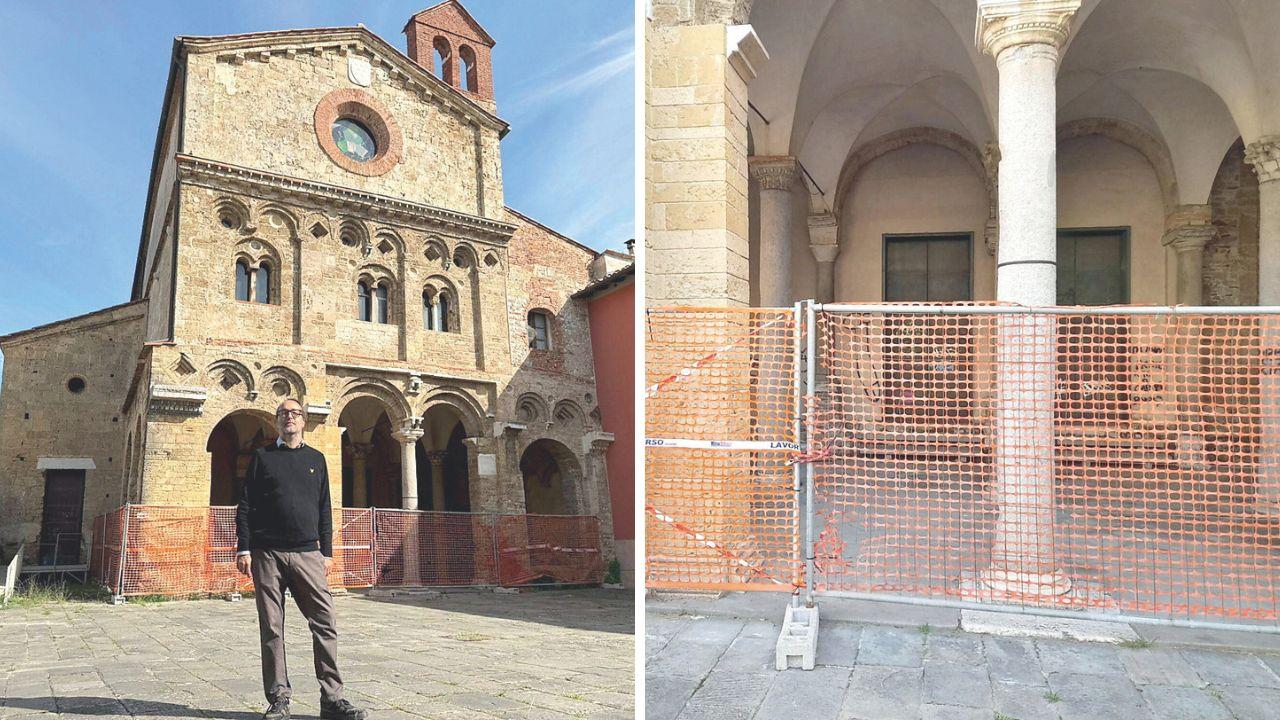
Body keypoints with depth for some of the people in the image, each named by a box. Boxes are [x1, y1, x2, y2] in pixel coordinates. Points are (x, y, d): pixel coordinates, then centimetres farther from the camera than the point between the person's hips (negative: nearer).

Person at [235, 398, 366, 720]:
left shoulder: (315, 459, 14)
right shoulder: (262, 456, 9)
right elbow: (245, 505, 6)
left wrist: (327, 552, 8)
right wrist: (243, 548, -4)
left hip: (307, 554, 1)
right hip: (267, 553, -1)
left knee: (324, 622, -5)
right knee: (272, 628, 2)